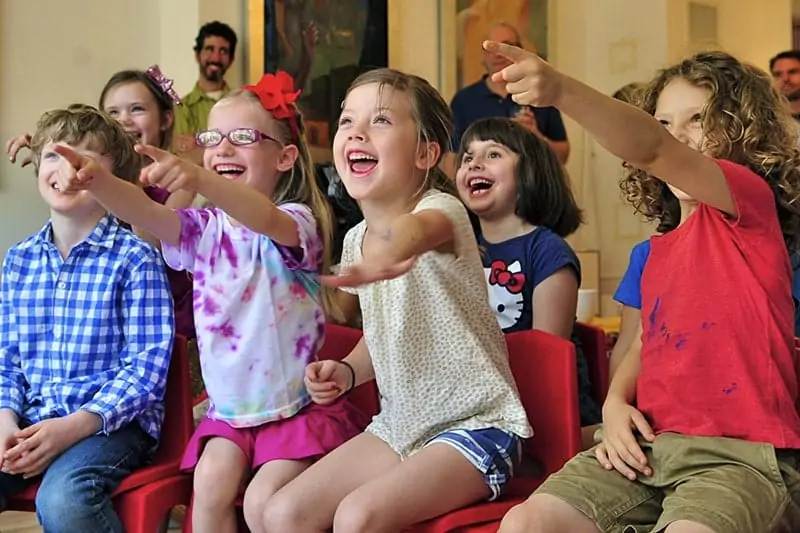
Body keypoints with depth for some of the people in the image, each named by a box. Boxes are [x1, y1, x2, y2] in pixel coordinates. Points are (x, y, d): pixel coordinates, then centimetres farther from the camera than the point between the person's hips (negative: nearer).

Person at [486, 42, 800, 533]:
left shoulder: (750, 202, -5)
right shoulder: (656, 253, 19)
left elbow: (650, 152, -24)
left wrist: (561, 90, -38)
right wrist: (615, 404, 4)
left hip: (738, 451, -6)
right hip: (651, 445, 7)